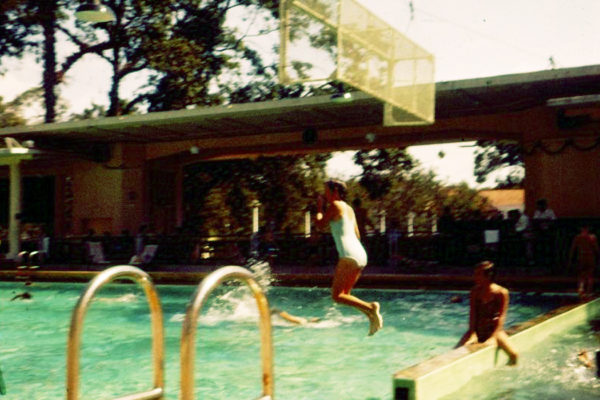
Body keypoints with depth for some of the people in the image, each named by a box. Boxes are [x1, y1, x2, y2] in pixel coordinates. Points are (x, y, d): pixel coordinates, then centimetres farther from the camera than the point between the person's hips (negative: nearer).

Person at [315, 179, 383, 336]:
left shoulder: (335, 205, -4)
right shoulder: (349, 208, 21)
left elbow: (320, 224, 0)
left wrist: (320, 207, 13)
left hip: (349, 255, -9)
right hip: (360, 254, 9)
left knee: (337, 295, -7)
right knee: (343, 294, 15)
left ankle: (370, 308, -22)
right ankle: (373, 316, 2)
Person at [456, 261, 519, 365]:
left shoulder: (501, 292, -11)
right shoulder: (475, 291, -1)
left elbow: (501, 316, -12)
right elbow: (472, 313, -4)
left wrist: (493, 337, -19)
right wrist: (472, 334, -14)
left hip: (494, 329, -2)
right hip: (477, 330, 3)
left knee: (514, 355, -23)